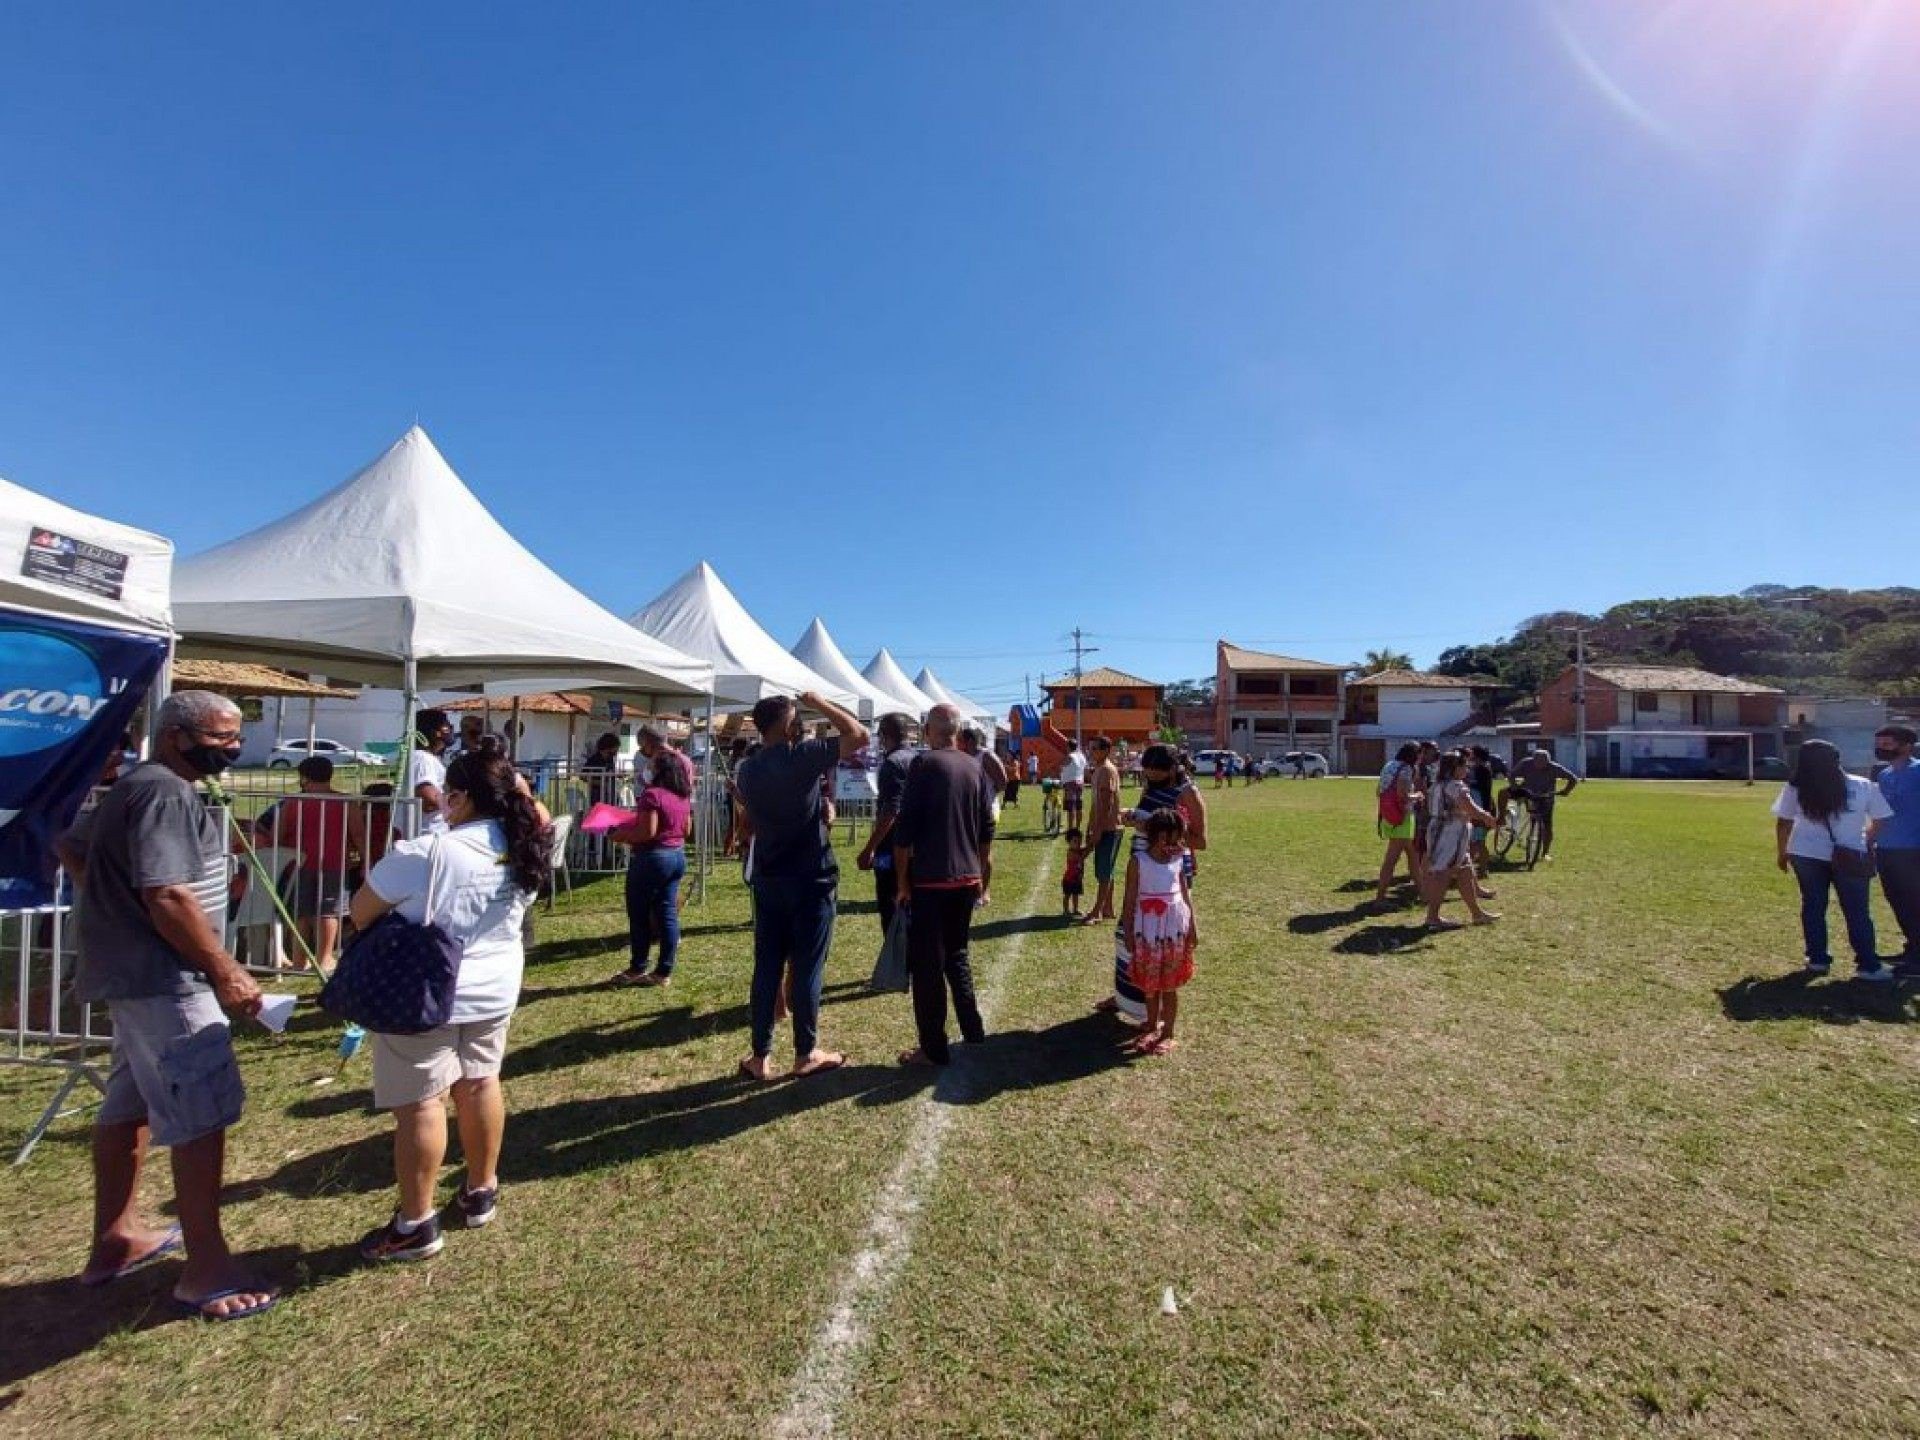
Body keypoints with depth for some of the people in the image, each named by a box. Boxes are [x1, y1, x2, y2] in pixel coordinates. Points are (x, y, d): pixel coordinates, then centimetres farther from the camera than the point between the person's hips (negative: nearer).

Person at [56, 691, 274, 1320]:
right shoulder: (166, 794, -20)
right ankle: (205, 1268, 2)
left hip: (134, 972, 11)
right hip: (164, 977, -11)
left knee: (129, 1104, 20)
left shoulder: (134, 787, 14)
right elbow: (168, 897, -26)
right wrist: (225, 972, -20)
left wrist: (114, 903, 23)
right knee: (203, 1115, -7)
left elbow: (71, 847, 28)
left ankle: (115, 1237, 34)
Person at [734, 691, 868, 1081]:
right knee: (806, 968, 4)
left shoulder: (747, 769, 6)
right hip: (810, 880, -6)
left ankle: (760, 1056, 17)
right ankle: (806, 1054, 16)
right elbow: (859, 734, -13)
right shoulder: (802, 757, -14)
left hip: (767, 880, 6)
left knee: (766, 968, 10)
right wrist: (817, 702, -4)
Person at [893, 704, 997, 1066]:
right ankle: (973, 1032, 26)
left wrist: (902, 878, -5)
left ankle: (933, 1049, 9)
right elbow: (987, 828, 11)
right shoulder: (975, 768, 7)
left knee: (927, 964, 3)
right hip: (966, 879, 6)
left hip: (929, 880, -6)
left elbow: (906, 827, -13)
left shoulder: (925, 764, -10)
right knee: (957, 954, 21)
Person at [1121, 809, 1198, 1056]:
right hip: (1147, 929, -1)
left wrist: (1192, 926, 7)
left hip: (1174, 928, 1)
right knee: (1149, 983, 13)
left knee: (1170, 984, 8)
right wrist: (1128, 931, -5)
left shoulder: (1178, 860, -1)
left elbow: (1186, 893, 7)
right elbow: (1131, 898, -6)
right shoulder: (1138, 860, -9)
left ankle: (1167, 1034, 20)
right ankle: (1151, 1027, 32)